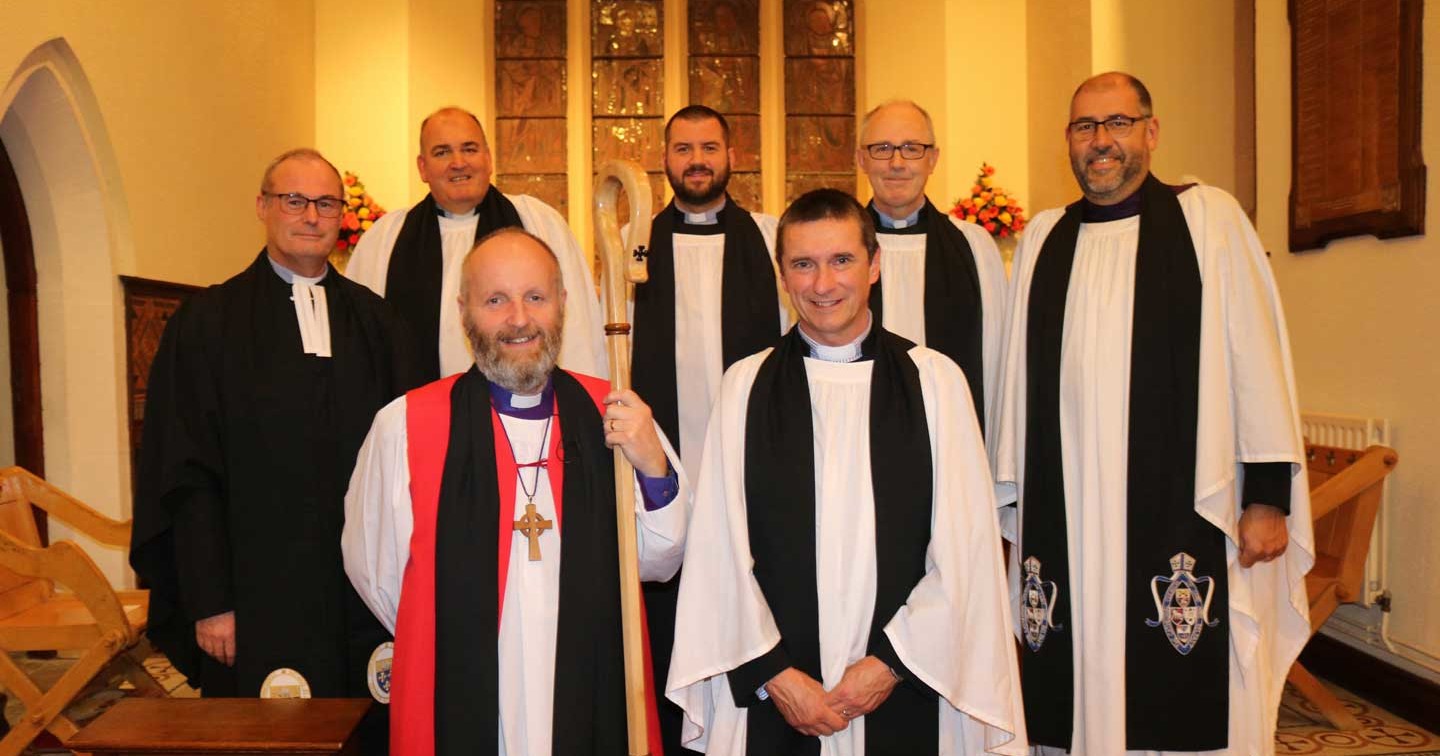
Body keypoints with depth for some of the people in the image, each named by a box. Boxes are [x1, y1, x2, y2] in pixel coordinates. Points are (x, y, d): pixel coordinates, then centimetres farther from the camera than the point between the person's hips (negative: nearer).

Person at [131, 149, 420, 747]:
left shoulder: (373, 319, 7)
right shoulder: (208, 322, -1)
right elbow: (187, 475, -4)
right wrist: (209, 601, -8)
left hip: (363, 590, 3)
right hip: (257, 597, -2)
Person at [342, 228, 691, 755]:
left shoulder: (610, 414, -5)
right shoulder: (404, 425, -11)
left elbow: (658, 563, -2)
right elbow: (373, 568, -2)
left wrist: (653, 468, -17)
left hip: (595, 708, 2)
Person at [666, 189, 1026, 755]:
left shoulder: (934, 379, -1)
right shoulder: (745, 385, 0)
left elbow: (965, 549, -3)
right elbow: (720, 550, -2)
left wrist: (890, 662, -8)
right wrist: (772, 674, -7)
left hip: (905, 690, 0)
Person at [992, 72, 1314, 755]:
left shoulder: (1211, 218, 3)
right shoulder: (1042, 239, 11)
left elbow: (1257, 359, 0)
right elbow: (1020, 378, 12)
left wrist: (1269, 495, -4)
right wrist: (1010, 496, 11)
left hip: (1187, 518, -2)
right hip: (1066, 525, 3)